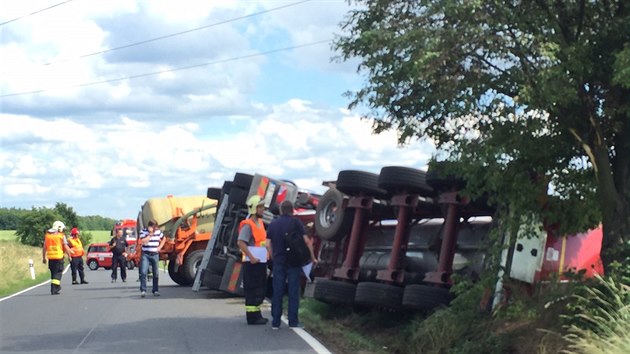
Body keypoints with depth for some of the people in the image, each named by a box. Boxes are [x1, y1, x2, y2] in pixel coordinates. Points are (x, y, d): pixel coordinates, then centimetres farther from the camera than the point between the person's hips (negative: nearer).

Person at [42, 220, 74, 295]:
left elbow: (44, 247, 10)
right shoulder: (61, 235, -4)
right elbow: (66, 247, -5)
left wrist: (43, 257, 16)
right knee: (58, 273, -2)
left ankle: (57, 287, 27)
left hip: (50, 257, 5)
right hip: (59, 257, -4)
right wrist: (69, 255, 5)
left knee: (53, 272, 17)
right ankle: (54, 289, -12)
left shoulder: (47, 235, 9)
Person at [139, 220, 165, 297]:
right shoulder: (143, 232, -6)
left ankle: (155, 290, 16)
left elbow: (163, 239, 21)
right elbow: (143, 242, -20)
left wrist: (160, 247, 7)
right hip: (145, 255, -3)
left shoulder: (158, 231, 5)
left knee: (156, 273, 6)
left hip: (155, 255, 3)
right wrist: (150, 234, -19)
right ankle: (143, 290, -14)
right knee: (143, 272, -15)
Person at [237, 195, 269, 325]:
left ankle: (257, 314, 24)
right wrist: (251, 257, -26)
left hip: (261, 262, 9)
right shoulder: (248, 225, -14)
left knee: (261, 290, 15)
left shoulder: (260, 223, 15)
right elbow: (240, 242, -24)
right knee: (252, 290, -5)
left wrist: (266, 255, 17)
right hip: (251, 263, -9)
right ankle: (252, 316, -2)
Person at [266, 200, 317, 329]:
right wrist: (313, 257, 2)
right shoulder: (295, 222, -2)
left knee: (277, 292, 5)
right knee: (293, 291, 2)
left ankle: (275, 321, 5)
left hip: (278, 262, 3)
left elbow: (268, 245, 5)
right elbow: (307, 241, -7)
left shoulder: (273, 224, 8)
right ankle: (293, 321, 1)